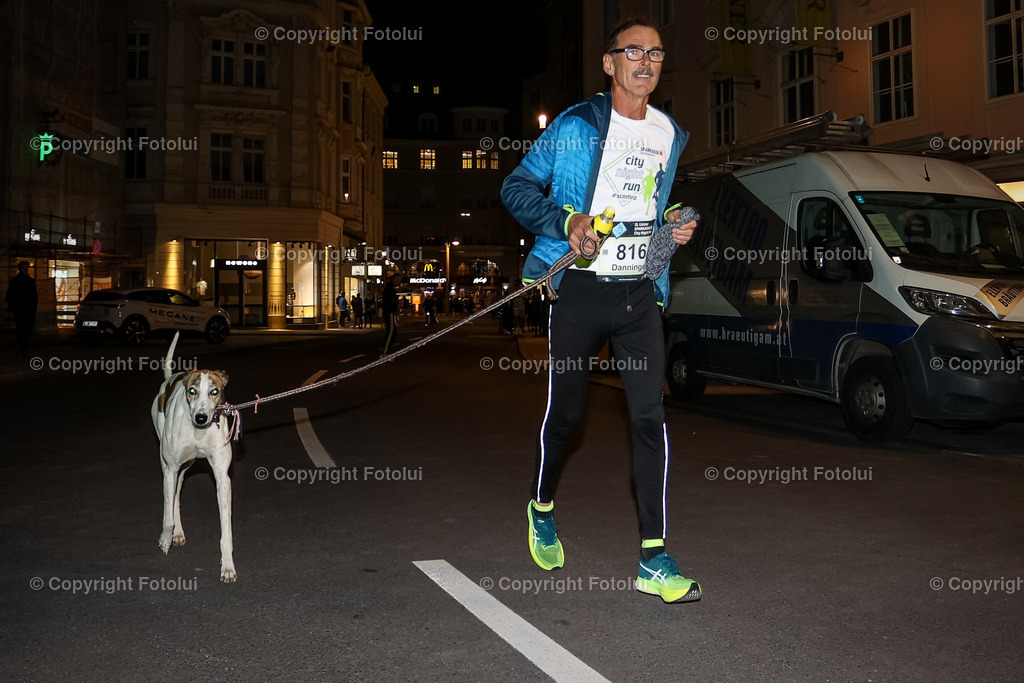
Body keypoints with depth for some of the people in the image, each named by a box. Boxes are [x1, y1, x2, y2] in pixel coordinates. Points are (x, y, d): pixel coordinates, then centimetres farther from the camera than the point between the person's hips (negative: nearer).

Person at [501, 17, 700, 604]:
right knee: (565, 411, 6)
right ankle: (542, 507, 34)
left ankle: (654, 559, -1)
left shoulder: (671, 135, 15)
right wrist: (566, 221, -16)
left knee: (651, 416, -6)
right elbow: (517, 187, 1)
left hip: (641, 293, 4)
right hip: (581, 290, -3)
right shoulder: (575, 126, 0)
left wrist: (675, 227, 6)